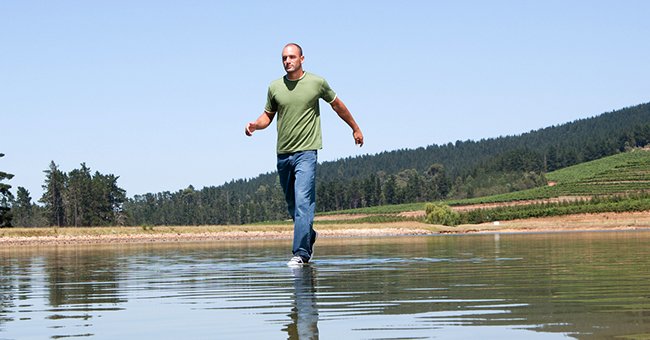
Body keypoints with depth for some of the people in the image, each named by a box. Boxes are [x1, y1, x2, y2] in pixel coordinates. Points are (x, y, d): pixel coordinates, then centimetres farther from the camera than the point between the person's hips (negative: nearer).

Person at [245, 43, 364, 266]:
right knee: (292, 205, 12)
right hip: (283, 154, 4)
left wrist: (355, 128, 25)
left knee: (302, 202, -16)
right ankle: (309, 237, 36)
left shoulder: (317, 83, 0)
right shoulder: (275, 87, 5)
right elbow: (268, 116, 17)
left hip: (306, 152, -4)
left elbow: (337, 105, 15)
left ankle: (301, 253, -17)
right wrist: (255, 125, -6)